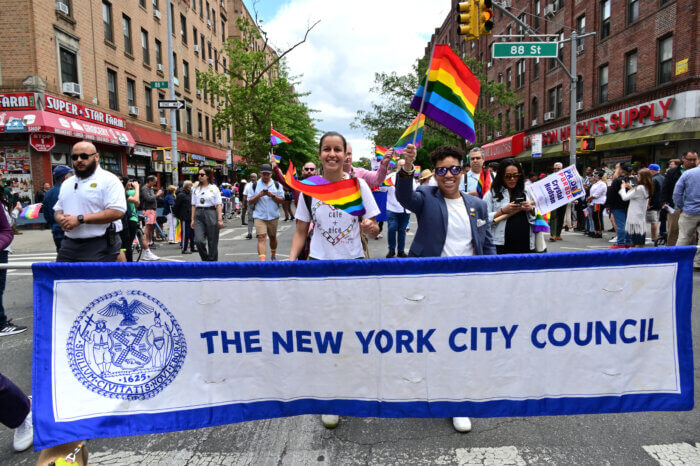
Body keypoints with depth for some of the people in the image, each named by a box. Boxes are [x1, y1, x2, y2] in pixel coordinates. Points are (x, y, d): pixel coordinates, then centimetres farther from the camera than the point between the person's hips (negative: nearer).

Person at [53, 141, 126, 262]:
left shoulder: (108, 180, -5)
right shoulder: (66, 184, 21)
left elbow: (117, 212, -17)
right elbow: (58, 209, 26)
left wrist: (80, 219, -17)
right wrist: (60, 219, -1)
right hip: (68, 245, 7)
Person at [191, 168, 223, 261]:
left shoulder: (214, 189, 2)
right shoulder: (196, 190, 12)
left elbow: (218, 205, -1)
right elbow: (193, 205, 12)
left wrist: (220, 219, -8)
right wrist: (192, 219, 6)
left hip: (211, 213, -2)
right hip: (198, 215, 3)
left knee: (212, 241, 2)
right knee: (198, 240, -11)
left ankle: (212, 261, 15)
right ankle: (205, 259, 9)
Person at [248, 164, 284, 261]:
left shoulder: (277, 185, 7)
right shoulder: (255, 185, 5)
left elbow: (282, 200, 2)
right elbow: (250, 202, 2)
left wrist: (272, 195, -15)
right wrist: (259, 195, -14)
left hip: (273, 216, 2)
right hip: (259, 216, -2)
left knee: (273, 237, 16)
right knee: (261, 238, -14)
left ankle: (273, 255, 39)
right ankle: (262, 261, -19)